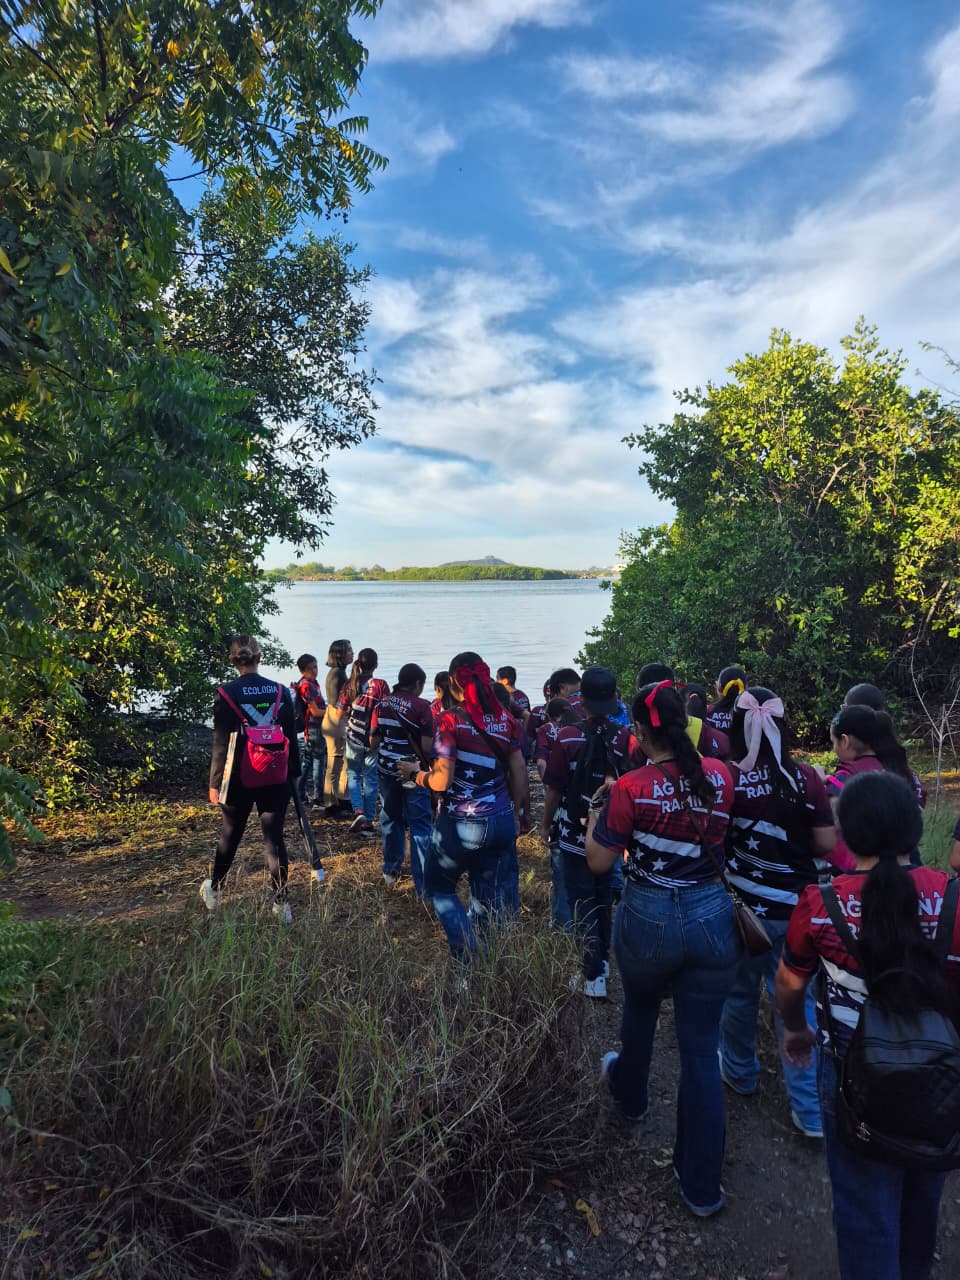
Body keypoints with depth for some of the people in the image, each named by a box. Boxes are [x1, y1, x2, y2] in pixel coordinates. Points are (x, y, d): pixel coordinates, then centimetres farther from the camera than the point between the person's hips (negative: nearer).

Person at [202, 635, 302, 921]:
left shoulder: (226, 693, -10)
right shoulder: (281, 691, -2)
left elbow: (221, 743, -8)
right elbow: (292, 737, 3)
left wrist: (215, 782, 1)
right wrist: (294, 774, 13)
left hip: (238, 778, -1)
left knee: (229, 836, 18)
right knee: (274, 838, 6)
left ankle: (214, 891, 38)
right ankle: (281, 905, 9)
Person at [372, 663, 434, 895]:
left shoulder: (382, 704, 2)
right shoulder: (421, 706, -12)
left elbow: (374, 741, 6)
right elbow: (427, 747, -15)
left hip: (387, 770, 5)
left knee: (391, 820, 20)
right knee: (420, 827, 0)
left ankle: (391, 872, 31)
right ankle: (424, 886, -2)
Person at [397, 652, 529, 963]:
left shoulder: (451, 720, -13)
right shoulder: (505, 718, 2)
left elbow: (441, 781, -16)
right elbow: (518, 772, 5)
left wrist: (415, 773, 2)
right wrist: (520, 811, 17)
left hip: (463, 823, -5)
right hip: (503, 820, 5)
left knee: (439, 888, 18)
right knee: (492, 900, 15)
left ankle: (469, 958, 8)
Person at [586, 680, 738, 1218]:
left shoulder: (633, 788, -19)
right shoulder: (720, 776, -8)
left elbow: (598, 862, -11)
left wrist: (595, 816, 5)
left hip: (648, 920, -2)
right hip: (713, 917, 2)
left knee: (640, 1010, 29)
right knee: (701, 1049, 13)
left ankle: (631, 1095, 57)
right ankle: (702, 1185, 27)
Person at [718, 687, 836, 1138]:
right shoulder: (806, 777, -12)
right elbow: (826, 844, -7)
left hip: (742, 904, 0)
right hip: (796, 907, 1)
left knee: (740, 992, 20)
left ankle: (740, 1072, 40)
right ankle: (810, 1109, 20)